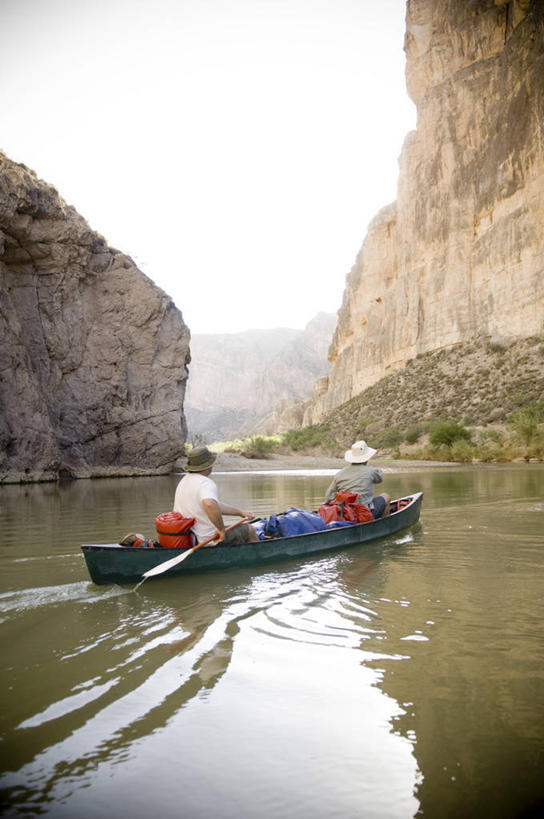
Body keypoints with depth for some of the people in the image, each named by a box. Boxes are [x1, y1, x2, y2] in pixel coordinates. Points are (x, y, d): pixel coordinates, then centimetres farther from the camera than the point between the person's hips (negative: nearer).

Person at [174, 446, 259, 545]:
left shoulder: (184, 480, 7)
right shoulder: (206, 483, -23)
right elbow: (210, 505, -46)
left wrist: (240, 513, 18)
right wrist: (221, 529, -30)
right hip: (212, 541, -9)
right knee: (249, 529, 15)